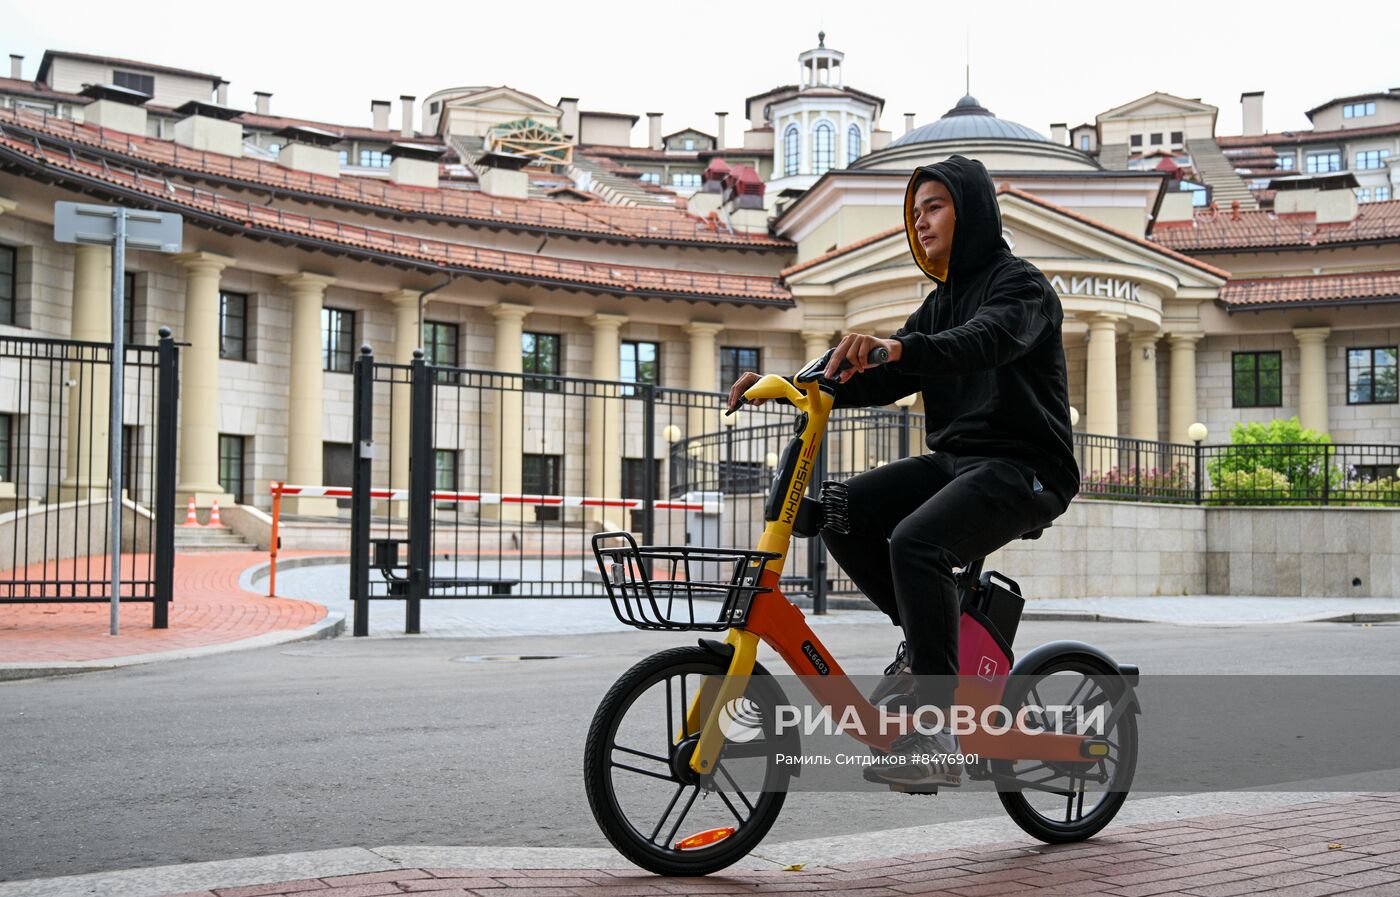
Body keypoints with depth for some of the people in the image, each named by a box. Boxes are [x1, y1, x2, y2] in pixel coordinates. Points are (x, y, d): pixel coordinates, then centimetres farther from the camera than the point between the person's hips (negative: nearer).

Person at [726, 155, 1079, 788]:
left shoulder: (1021, 284, -5)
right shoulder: (942, 301, 20)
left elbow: (988, 341, -29)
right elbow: (887, 378, 11)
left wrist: (897, 347, -47)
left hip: (1023, 468, -8)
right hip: (955, 460, 8)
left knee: (915, 541, -33)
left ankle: (936, 737, -29)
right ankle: (927, 638, 3)